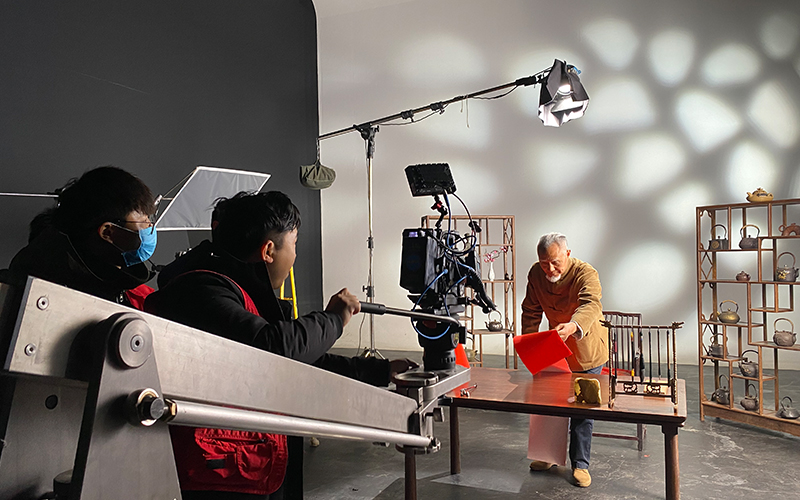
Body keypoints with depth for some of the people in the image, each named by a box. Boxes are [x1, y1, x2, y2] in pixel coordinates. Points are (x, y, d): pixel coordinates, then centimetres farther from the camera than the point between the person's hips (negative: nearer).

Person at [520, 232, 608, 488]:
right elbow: (531, 311, 0)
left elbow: (591, 305, -46)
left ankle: (580, 464, 19)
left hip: (586, 349, -4)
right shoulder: (536, 274, -12)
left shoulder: (585, 274, -27)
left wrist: (573, 326, -65)